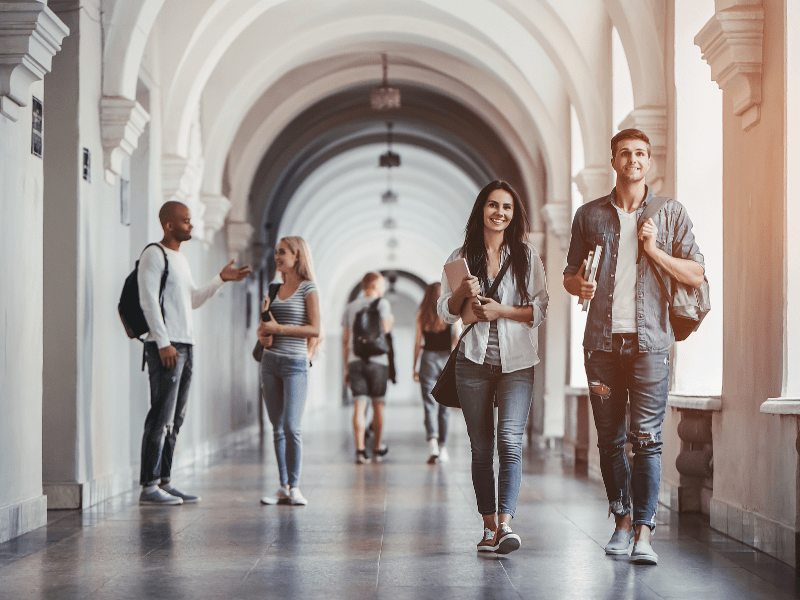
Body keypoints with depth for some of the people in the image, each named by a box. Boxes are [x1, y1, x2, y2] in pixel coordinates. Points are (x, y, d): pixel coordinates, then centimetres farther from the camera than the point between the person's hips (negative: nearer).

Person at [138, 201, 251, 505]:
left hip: (185, 344, 9)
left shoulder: (181, 259, 21)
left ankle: (164, 482, 13)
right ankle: (148, 486, -9)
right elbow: (148, 301, -13)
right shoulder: (153, 255, -6)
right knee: (161, 417, -10)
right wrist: (163, 343, -19)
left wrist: (221, 279, 17)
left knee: (175, 418, 8)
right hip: (165, 346, -9)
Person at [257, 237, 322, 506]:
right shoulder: (275, 289, 14)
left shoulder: (308, 289, -3)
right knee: (277, 428, 5)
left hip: (295, 363, -6)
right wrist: (263, 334, -4)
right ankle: (283, 487, 9)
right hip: (270, 362, 6)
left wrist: (278, 328, -14)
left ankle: (294, 487, -4)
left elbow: (315, 329, -11)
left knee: (291, 427, -11)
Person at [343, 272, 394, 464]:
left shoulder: (351, 307, 14)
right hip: (377, 360, -3)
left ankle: (360, 450, -15)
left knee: (359, 406, -4)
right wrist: (390, 322, 11)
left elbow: (345, 340, 12)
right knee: (377, 405, 10)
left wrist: (346, 368, 16)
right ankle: (377, 449, 20)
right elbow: (384, 328, -13)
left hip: (355, 361, 3)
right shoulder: (382, 303, 1)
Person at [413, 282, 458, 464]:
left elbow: (417, 343, 3)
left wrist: (414, 367, 9)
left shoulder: (422, 316, 2)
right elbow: (457, 340, -5)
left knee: (430, 405, -4)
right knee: (444, 405, 11)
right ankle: (442, 447, 18)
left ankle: (432, 441, -25)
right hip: (446, 360, 0)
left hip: (428, 360, 0)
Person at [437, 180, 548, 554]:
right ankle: (489, 526, 12)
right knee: (481, 447, 5)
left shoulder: (526, 257, 7)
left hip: (516, 362, -2)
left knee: (509, 440, -16)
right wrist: (463, 293, -10)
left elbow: (540, 310, 3)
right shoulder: (462, 257, 10)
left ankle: (506, 522, -21)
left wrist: (502, 311, -11)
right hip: (473, 362, 2)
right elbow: (445, 312, 9)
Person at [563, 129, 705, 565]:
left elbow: (696, 275, 5)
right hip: (602, 341, 2)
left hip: (649, 341, -2)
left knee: (647, 438, -9)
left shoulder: (670, 214, 8)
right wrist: (579, 286, -6)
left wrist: (654, 250, -8)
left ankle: (643, 533, -10)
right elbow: (570, 275, 17)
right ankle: (622, 521, 20)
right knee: (610, 440, 6)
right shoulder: (589, 215, 12)